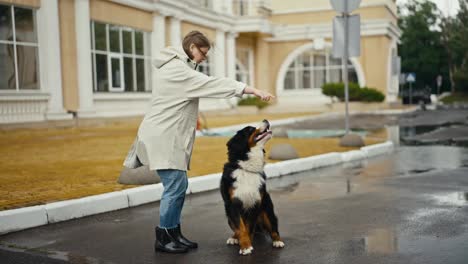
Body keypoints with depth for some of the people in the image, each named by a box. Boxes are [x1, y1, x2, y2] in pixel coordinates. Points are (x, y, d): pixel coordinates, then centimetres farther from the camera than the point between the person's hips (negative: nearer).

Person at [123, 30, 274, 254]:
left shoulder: (178, 68, 18)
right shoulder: (176, 70, -16)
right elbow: (212, 84, -24)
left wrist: (192, 117, 7)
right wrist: (252, 90, -28)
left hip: (169, 136, 10)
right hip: (163, 137, -10)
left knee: (179, 185, 10)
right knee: (175, 186, -8)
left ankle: (174, 233, 18)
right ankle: (163, 238, 4)